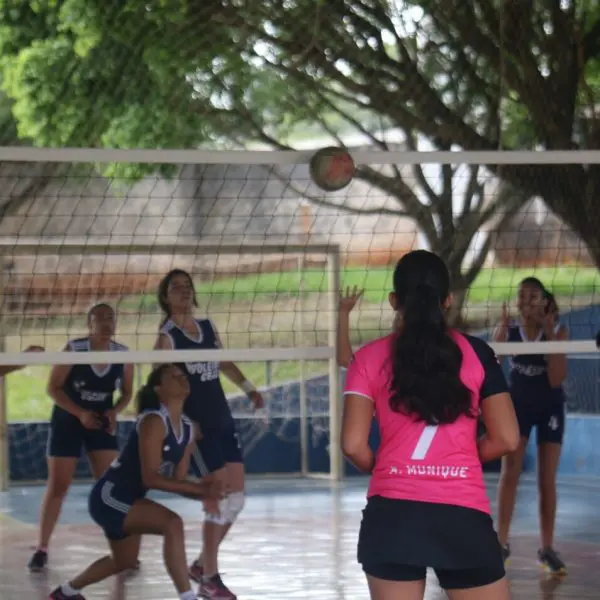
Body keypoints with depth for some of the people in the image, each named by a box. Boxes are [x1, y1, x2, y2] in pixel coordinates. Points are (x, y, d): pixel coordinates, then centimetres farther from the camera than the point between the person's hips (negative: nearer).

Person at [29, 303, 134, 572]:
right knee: (57, 486, -1)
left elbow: (127, 392, 6)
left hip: (102, 423, 3)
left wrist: (114, 412, -13)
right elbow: (53, 388, -14)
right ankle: (41, 549, 8)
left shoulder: (123, 355, -7)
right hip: (68, 421, -3)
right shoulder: (73, 349, -17)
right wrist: (81, 413, -23)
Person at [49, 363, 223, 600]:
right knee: (172, 524, -29)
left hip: (129, 500, 10)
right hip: (110, 496, -10)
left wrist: (202, 491, -18)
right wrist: (198, 488, -32)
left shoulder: (188, 430, 3)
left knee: (125, 561, 28)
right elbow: (150, 477, -29)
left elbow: (178, 480, 3)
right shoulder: (154, 421, -23)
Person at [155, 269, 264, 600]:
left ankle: (201, 564, 22)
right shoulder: (167, 337, -9)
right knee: (218, 500, -9)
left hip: (223, 421, 7)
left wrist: (249, 389, 15)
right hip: (196, 426, -7)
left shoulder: (208, 327, 11)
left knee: (236, 497, 7)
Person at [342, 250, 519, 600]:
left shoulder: (370, 358, 3)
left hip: (392, 515, 1)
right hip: (463, 516, -1)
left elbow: (353, 445, -3)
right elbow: (507, 439, 3)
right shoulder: (476, 353, 3)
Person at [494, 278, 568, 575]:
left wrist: (550, 336, -25)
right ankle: (502, 543, -2)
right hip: (518, 404, 1)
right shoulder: (508, 329, -9)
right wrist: (502, 331, -28)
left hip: (549, 407, -1)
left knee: (547, 481, 1)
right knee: (509, 474, -6)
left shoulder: (558, 331, -12)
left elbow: (556, 380, -19)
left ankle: (547, 548, 7)